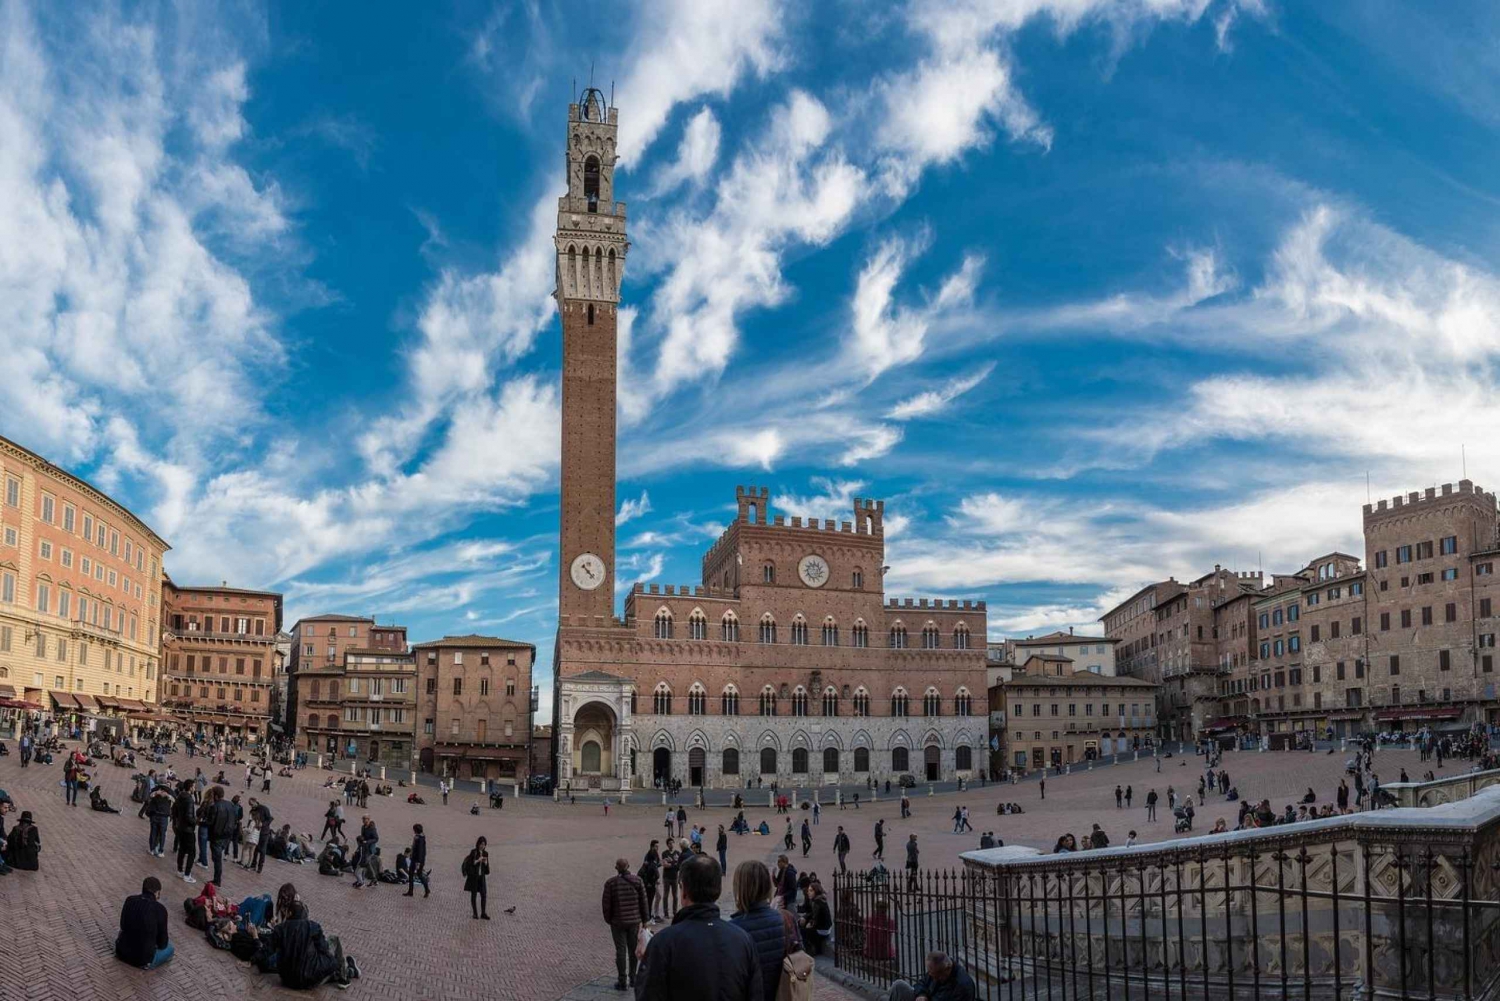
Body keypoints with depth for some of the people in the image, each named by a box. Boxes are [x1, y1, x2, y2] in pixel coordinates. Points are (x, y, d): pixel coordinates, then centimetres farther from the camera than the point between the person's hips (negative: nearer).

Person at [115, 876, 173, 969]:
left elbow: (123, 926, 13)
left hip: (122, 953, 5)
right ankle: (147, 963, 5)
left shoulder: (129, 900, -5)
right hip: (144, 960, -5)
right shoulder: (160, 909, -16)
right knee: (169, 947, 24)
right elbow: (162, 944, -5)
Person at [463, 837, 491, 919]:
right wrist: (478, 860, -21)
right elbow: (468, 863, -12)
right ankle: (475, 913, 10)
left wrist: (485, 862, -9)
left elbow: (487, 866, 12)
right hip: (473, 876, -4)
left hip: (482, 876, 4)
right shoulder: (473, 852, -7)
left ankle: (483, 913, 4)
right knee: (474, 894, 2)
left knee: (484, 895, -2)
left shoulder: (485, 853, 8)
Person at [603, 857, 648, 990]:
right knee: (633, 949, 14)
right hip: (634, 920, 2)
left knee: (621, 951, 5)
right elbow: (643, 902, -1)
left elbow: (607, 904, -5)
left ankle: (622, 981, 8)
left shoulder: (610, 882, -10)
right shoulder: (637, 880, -4)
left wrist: (608, 919, 9)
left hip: (618, 922, -2)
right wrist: (645, 919, 8)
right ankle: (633, 979, 21)